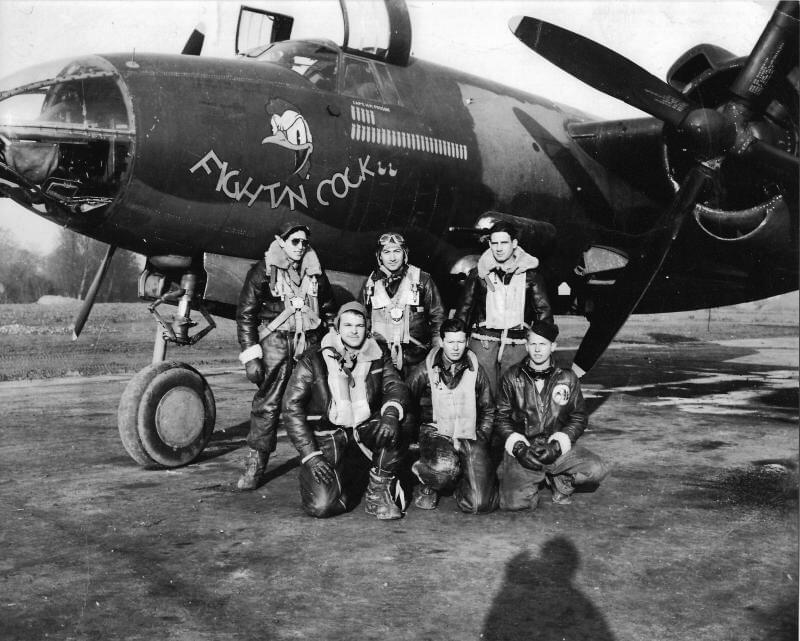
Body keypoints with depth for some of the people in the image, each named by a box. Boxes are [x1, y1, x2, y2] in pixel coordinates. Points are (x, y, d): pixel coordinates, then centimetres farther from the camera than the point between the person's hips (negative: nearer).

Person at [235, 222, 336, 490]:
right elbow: (246, 314, -3)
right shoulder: (263, 270, 0)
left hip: (310, 342, 3)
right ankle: (255, 464, 1)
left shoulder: (315, 272, 12)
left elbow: (329, 311, 21)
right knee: (267, 402, -6)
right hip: (275, 340, -3)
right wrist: (250, 355, -10)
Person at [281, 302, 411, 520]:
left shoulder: (378, 355, 0)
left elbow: (396, 386, -5)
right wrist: (310, 455, -16)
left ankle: (378, 494, -9)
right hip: (326, 434, -3)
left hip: (365, 427, 3)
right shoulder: (313, 361, -11)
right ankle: (341, 474, 17)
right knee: (321, 506, -18)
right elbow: (292, 408, -10)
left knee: (393, 431, -31)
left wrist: (391, 413, -29)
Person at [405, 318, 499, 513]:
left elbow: (488, 410, 19)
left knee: (479, 504, -15)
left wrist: (482, 437, 8)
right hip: (435, 433, -2)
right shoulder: (424, 370, 1)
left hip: (469, 437, 2)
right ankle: (428, 488, 0)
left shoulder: (476, 371, 9)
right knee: (445, 467, -38)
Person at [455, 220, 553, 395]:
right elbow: (463, 310, 13)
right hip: (483, 341, 0)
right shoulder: (479, 273, 7)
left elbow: (544, 310, 9)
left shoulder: (530, 274, 6)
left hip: (517, 345, 0)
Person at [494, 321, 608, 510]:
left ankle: (560, 481, 8)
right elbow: (501, 418, 6)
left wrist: (556, 445, -11)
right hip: (521, 450, -1)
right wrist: (518, 447, -11)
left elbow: (578, 418, 6)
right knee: (515, 502, -22)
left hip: (557, 448, 1)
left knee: (596, 470, -23)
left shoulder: (567, 378, 4)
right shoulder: (512, 377, 2)